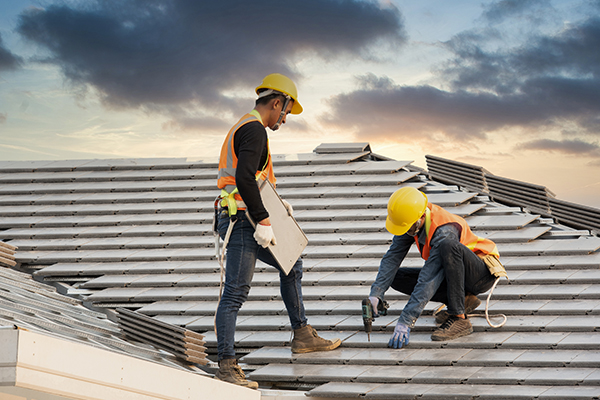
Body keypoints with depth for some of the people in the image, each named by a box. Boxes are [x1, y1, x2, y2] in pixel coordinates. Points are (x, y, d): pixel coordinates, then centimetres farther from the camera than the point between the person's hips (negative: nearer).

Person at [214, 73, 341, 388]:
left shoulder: (244, 127, 20)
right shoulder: (255, 129, -13)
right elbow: (244, 178, -27)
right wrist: (263, 219, -26)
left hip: (248, 221, 11)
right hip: (242, 221, -11)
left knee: (291, 265, 22)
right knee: (235, 292, -11)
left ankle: (302, 336, 29)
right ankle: (226, 366, -12)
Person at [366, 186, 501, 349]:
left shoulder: (444, 231, -33)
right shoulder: (410, 218, -11)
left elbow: (428, 280, -38)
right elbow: (392, 257, -9)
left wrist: (405, 322, -40)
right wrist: (376, 294, -21)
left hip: (484, 272, -8)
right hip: (453, 273, 8)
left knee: (448, 246, -39)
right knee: (397, 278, -8)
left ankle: (459, 318, -30)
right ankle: (461, 300, -2)